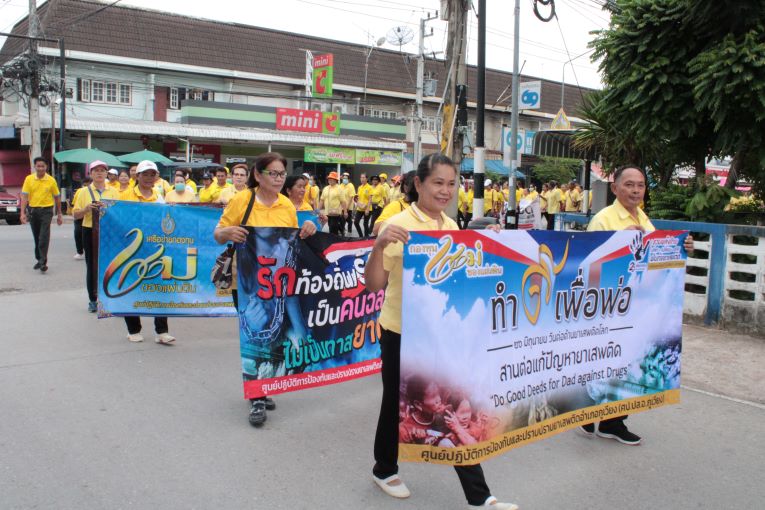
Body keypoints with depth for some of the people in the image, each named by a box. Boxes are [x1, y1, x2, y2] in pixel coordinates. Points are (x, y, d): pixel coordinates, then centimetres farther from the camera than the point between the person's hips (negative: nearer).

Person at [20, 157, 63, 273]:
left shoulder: (51, 180, -2)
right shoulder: (29, 179, 1)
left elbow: (57, 197, 5)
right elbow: (24, 196, -2)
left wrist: (59, 214, 7)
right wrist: (23, 213, -11)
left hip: (46, 210, -3)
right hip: (32, 210, 3)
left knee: (44, 237, -12)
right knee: (36, 237, 13)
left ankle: (43, 262, -13)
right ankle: (39, 259, 27)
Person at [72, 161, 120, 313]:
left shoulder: (113, 191, 8)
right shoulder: (85, 191, 4)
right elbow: (75, 215, 4)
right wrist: (87, 209, -15)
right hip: (90, 232, 0)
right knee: (92, 266, 6)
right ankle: (93, 299, 16)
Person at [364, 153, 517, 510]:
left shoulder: (451, 226, 5)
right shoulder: (399, 225, -14)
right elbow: (374, 285, -19)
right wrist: (379, 245, -35)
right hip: (402, 332, -5)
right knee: (398, 404, 12)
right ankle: (384, 470, 38)